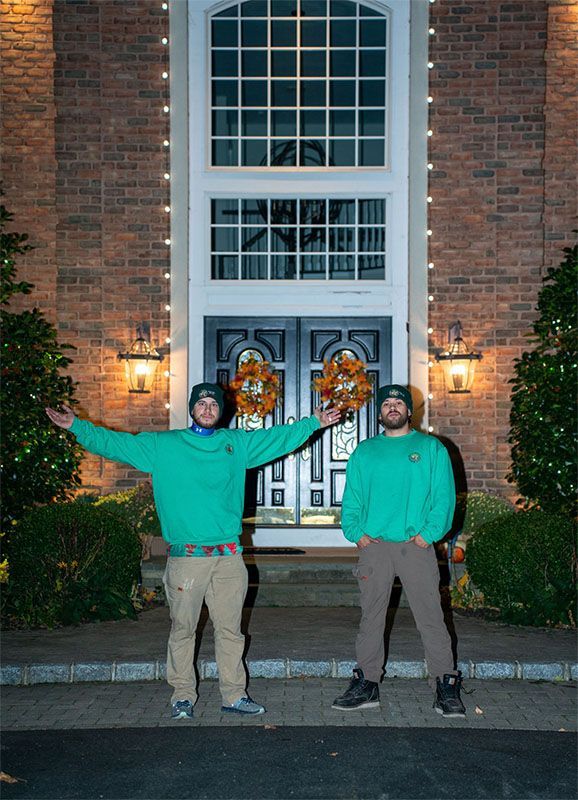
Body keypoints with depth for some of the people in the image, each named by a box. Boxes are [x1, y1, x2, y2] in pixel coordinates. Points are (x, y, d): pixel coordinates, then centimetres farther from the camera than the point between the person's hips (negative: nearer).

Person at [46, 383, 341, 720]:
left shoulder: (237, 443, 13)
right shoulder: (163, 445, 6)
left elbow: (280, 437, 22)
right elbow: (114, 442, 4)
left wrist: (313, 423, 19)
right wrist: (77, 426, -3)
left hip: (229, 555, 2)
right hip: (185, 555, -2)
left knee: (230, 629, 8)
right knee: (182, 628, 3)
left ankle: (235, 694, 17)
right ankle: (183, 695, 16)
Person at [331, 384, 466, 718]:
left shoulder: (431, 448, 7)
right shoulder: (364, 452, 15)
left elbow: (444, 496, 0)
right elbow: (351, 498, 14)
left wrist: (429, 533, -11)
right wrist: (355, 531, -2)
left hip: (416, 546, -2)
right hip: (374, 546, 3)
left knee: (431, 618, -3)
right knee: (371, 618, 7)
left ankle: (447, 688, 2)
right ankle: (366, 685, 16)